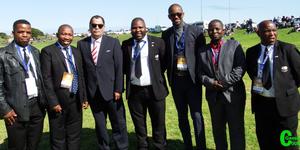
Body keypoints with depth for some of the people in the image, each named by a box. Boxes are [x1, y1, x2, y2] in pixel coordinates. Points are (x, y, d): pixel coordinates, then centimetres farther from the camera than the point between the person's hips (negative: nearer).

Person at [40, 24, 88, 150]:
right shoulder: (48, 51, -6)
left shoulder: (76, 51, 11)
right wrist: (53, 102, -15)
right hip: (58, 99, -5)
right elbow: (46, 79, -11)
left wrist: (84, 97, 9)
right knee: (58, 136, 10)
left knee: (75, 135, 15)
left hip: (76, 99, 5)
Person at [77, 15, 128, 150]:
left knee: (118, 123, 7)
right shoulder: (82, 44, 5)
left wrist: (118, 89, -8)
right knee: (99, 124, 14)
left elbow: (119, 67, -3)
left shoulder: (113, 42, 0)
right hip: (93, 92, 2)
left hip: (111, 90, -1)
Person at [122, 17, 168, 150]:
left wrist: (157, 75, 1)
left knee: (158, 123, 8)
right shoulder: (126, 44, 4)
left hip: (154, 89, -2)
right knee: (138, 124, 15)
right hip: (134, 90, 2)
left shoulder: (158, 42, -3)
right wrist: (131, 74, 3)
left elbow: (165, 62, 5)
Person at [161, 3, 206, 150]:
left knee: (196, 115, 0)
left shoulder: (195, 31, -2)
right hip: (176, 80, 3)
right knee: (182, 116, 13)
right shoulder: (166, 34, 6)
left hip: (192, 78, -3)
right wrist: (169, 75, -1)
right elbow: (165, 57, 9)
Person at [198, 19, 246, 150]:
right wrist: (210, 82, -12)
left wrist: (224, 83, -15)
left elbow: (240, 67, -9)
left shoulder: (234, 45, 0)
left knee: (236, 129, 5)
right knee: (217, 129, 15)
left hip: (233, 94, -3)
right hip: (214, 95, 4)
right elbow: (200, 72, 6)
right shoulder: (203, 50, 10)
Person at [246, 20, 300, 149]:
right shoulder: (251, 51, 2)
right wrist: (259, 85, 5)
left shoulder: (288, 49, -10)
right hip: (261, 104, 4)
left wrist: (286, 89, 0)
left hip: (285, 103, -3)